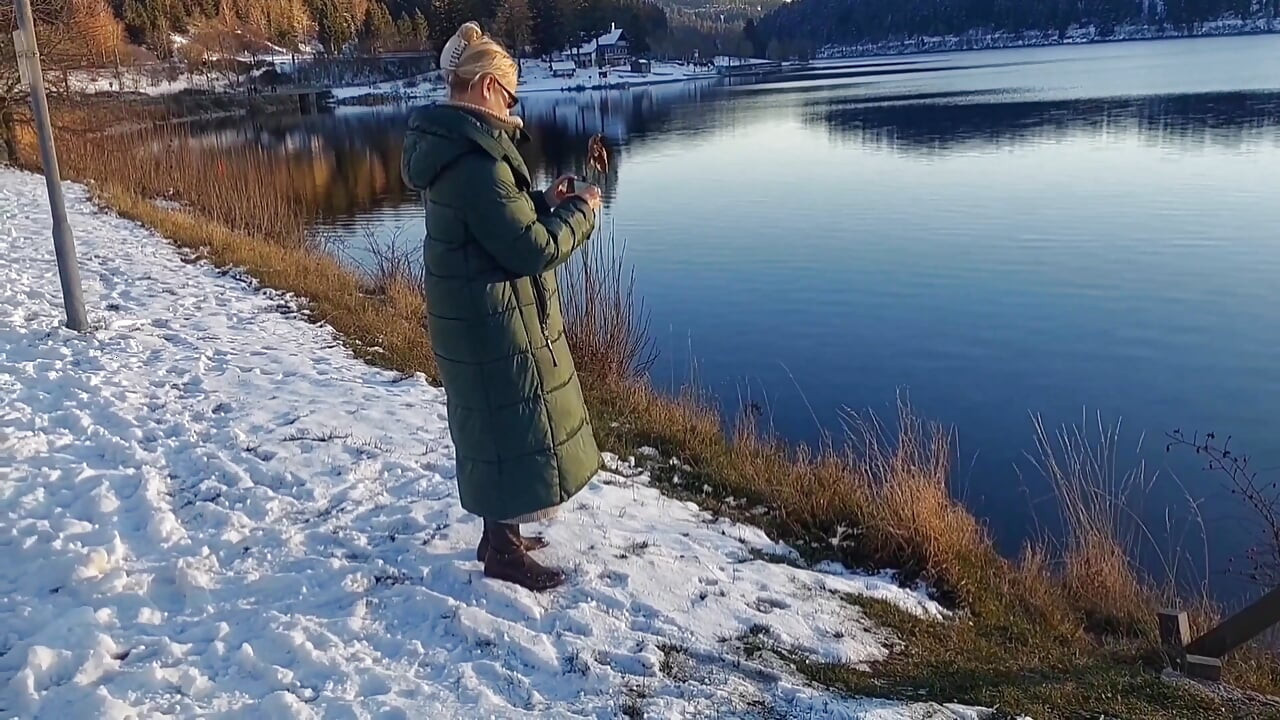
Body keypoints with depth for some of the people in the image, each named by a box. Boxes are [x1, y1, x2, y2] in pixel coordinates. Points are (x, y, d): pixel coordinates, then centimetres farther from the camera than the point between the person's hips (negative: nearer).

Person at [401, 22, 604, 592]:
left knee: (491, 424, 22)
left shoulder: (450, 145, 7)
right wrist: (580, 211, -9)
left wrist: (544, 201, 7)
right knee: (510, 428, 4)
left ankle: (498, 532, 37)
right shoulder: (477, 159, -25)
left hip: (470, 316, 10)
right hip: (495, 325, -10)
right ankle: (503, 552, 19)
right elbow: (532, 248, -24)